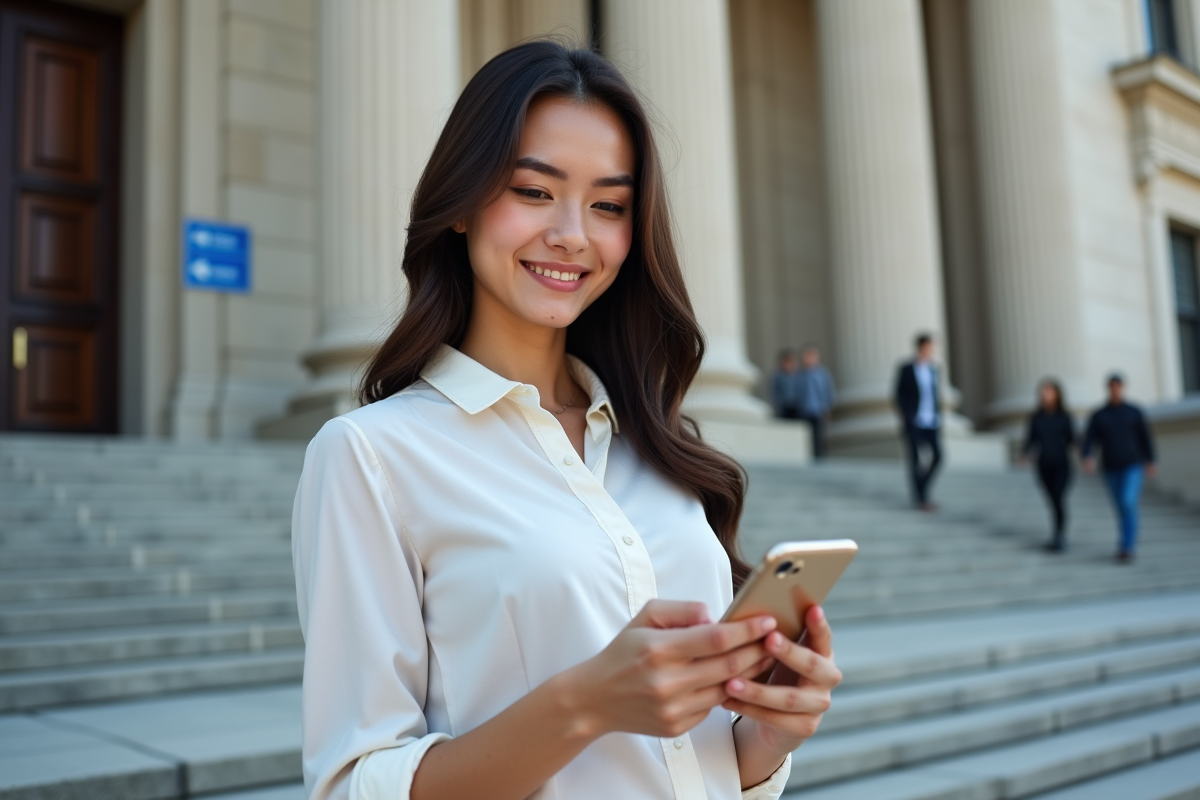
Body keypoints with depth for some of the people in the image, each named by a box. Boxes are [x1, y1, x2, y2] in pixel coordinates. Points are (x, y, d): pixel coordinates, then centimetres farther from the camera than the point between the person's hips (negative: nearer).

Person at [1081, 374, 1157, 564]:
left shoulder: (1134, 412, 0)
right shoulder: (1098, 416, 2)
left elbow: (1145, 438, 4)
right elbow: (1089, 439, -8)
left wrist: (1150, 462, 2)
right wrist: (1087, 457, -26)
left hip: (1132, 466, -2)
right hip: (1111, 469, 3)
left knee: (1128, 503, -19)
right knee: (1122, 507, 11)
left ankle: (1127, 548, -19)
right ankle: (1132, 543, 30)